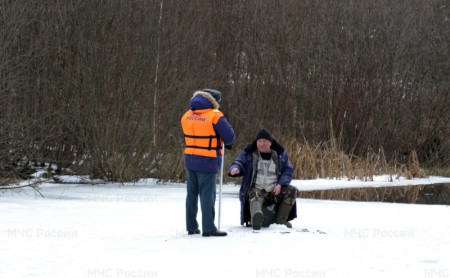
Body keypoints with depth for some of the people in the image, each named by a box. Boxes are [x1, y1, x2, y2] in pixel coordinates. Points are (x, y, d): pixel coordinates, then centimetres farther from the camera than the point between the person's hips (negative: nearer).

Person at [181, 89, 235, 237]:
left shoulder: (187, 116, 7)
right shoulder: (215, 116, -13)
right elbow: (229, 136, -12)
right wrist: (228, 143, 9)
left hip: (190, 159, 6)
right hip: (207, 162, -6)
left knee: (192, 193, 14)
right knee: (207, 194, -3)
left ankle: (191, 226, 20)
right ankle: (208, 228, -4)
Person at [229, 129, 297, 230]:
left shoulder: (280, 154, 10)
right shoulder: (248, 153, 8)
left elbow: (288, 170, 7)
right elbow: (239, 163, 5)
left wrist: (280, 184, -11)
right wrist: (235, 169, -23)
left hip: (274, 190, 3)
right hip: (256, 190, -3)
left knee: (291, 190, -19)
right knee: (255, 197, -37)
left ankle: (281, 219, -15)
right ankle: (256, 218, -72)